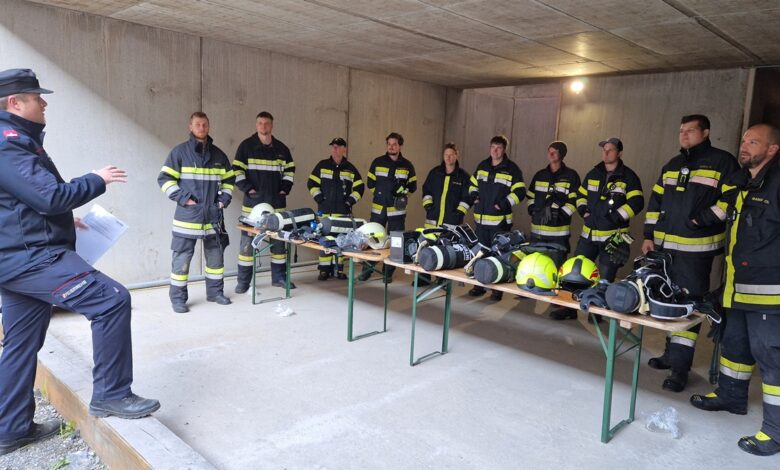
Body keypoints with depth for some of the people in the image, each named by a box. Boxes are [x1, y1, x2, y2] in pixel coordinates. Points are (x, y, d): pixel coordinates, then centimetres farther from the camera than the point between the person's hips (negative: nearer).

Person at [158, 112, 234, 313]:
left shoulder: (218, 154, 12)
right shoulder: (180, 151, -1)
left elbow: (229, 179, 22)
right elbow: (165, 178, -3)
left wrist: (225, 198, 7)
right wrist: (181, 197, -12)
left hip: (213, 216, 4)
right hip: (187, 215, -4)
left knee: (216, 255, 12)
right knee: (182, 257, -2)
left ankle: (215, 291, 26)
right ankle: (178, 297, 9)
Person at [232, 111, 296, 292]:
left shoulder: (281, 148, 10)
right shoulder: (246, 145, 0)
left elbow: (289, 169, 18)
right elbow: (237, 170, -1)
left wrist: (285, 188, 6)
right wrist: (247, 188, -10)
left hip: (277, 202, 3)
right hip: (253, 201, -3)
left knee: (279, 238, 7)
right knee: (247, 239, -1)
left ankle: (279, 277, 19)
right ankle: (243, 281, 9)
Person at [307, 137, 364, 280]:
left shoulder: (350, 168, 9)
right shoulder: (322, 165, 6)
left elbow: (359, 187, 10)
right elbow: (311, 183, 6)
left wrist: (351, 200, 0)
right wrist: (319, 198, -3)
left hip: (343, 211, 1)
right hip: (325, 210, 0)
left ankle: (339, 268, 10)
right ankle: (324, 269, 5)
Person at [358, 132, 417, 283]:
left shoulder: (407, 165, 4)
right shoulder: (377, 162, 5)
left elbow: (412, 186, 8)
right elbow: (370, 183, 10)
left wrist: (403, 190, -11)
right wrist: (381, 194, 3)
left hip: (397, 210, 0)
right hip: (378, 208, 0)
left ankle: (388, 273, 15)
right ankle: (368, 269, 16)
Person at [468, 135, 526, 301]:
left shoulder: (512, 169, -5)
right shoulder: (482, 165, 12)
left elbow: (519, 192, -8)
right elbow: (473, 184, 24)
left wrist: (503, 204, -17)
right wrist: (474, 196, 6)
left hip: (500, 219, -5)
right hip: (481, 218, 5)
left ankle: (498, 288, 9)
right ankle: (480, 285, 23)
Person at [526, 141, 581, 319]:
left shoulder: (571, 176, 0)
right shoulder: (540, 175, 15)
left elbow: (574, 200, -5)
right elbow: (531, 196, 21)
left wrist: (560, 215, -14)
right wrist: (533, 211, 5)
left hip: (559, 229, -5)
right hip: (537, 227, 5)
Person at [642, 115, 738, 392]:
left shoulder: (723, 162, 0)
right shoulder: (671, 166, 18)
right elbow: (655, 202, 18)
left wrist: (707, 219, -17)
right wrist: (649, 236, 12)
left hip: (696, 249, -6)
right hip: (664, 246, 7)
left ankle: (680, 366, 0)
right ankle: (673, 352, 28)